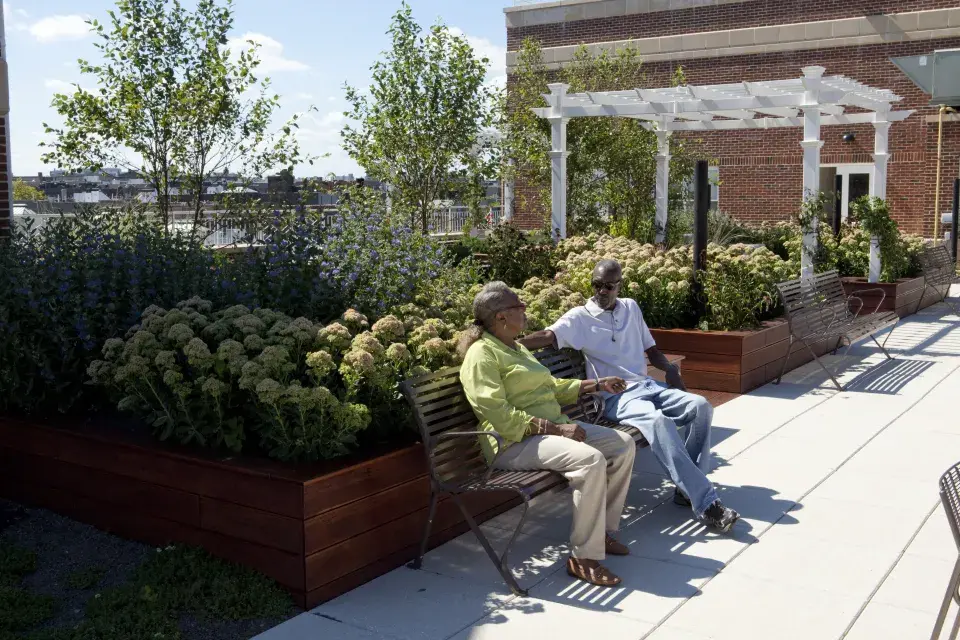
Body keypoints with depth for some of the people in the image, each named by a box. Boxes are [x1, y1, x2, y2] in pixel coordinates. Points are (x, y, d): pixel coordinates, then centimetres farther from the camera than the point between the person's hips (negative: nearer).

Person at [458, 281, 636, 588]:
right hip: (515, 443, -10)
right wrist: (556, 429, -24)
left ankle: (603, 529, 10)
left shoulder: (518, 348, 19)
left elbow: (551, 387, 32)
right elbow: (498, 415, -22)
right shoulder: (482, 354, -12)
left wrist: (597, 384, 24)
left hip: (554, 427, 10)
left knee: (624, 444, 1)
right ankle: (583, 557, -21)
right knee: (590, 459, -31)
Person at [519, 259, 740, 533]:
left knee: (700, 406, -20)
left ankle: (688, 488, -11)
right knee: (658, 420, -37)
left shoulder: (631, 308, 18)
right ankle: (705, 503, -36)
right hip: (616, 396, -6)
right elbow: (547, 336, -16)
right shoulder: (580, 317, 1)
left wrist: (670, 370, 6)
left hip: (648, 385, 6)